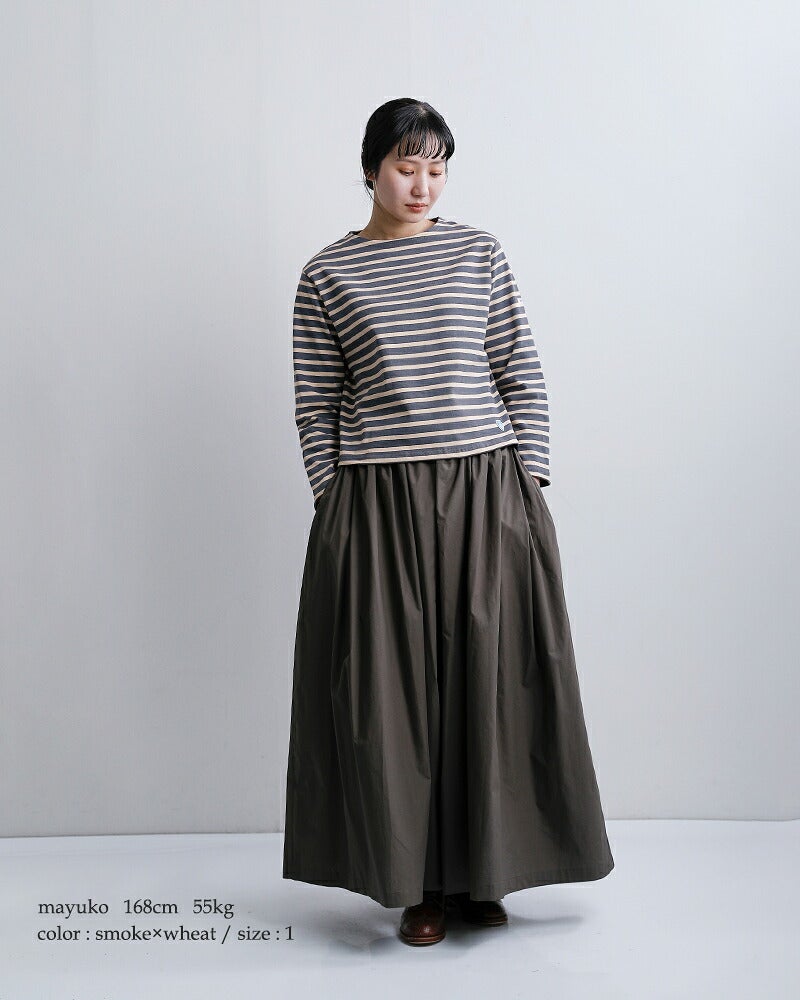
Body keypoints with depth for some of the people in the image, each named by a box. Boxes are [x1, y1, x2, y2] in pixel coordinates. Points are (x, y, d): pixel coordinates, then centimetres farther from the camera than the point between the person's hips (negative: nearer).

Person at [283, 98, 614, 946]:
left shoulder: (478, 253, 8)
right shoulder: (326, 275, 4)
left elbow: (522, 377, 6)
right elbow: (315, 407, 4)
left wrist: (529, 487, 0)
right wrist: (334, 507, -1)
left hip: (485, 491, 1)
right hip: (379, 500, -1)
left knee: (491, 676, 4)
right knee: (394, 682, 2)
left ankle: (481, 873, 20)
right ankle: (419, 882, 17)